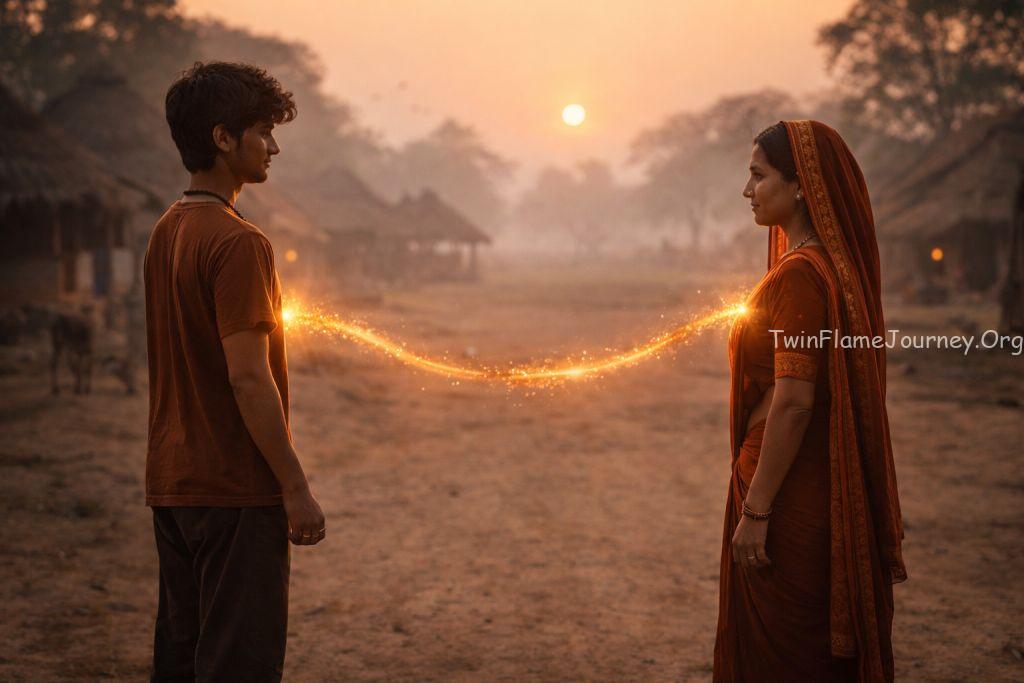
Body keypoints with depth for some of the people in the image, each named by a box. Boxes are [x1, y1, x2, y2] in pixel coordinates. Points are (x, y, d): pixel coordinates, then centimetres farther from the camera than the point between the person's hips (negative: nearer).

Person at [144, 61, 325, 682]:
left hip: (172, 485, 9)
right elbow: (248, 378, -21)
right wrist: (296, 488, -16)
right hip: (235, 490, -9)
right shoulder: (238, 242, -17)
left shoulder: (166, 233, 11)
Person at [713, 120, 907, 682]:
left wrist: (755, 511, -20)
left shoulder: (798, 274, -19)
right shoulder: (837, 265, 10)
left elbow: (793, 402, -24)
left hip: (791, 493, -9)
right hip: (829, 493, 10)